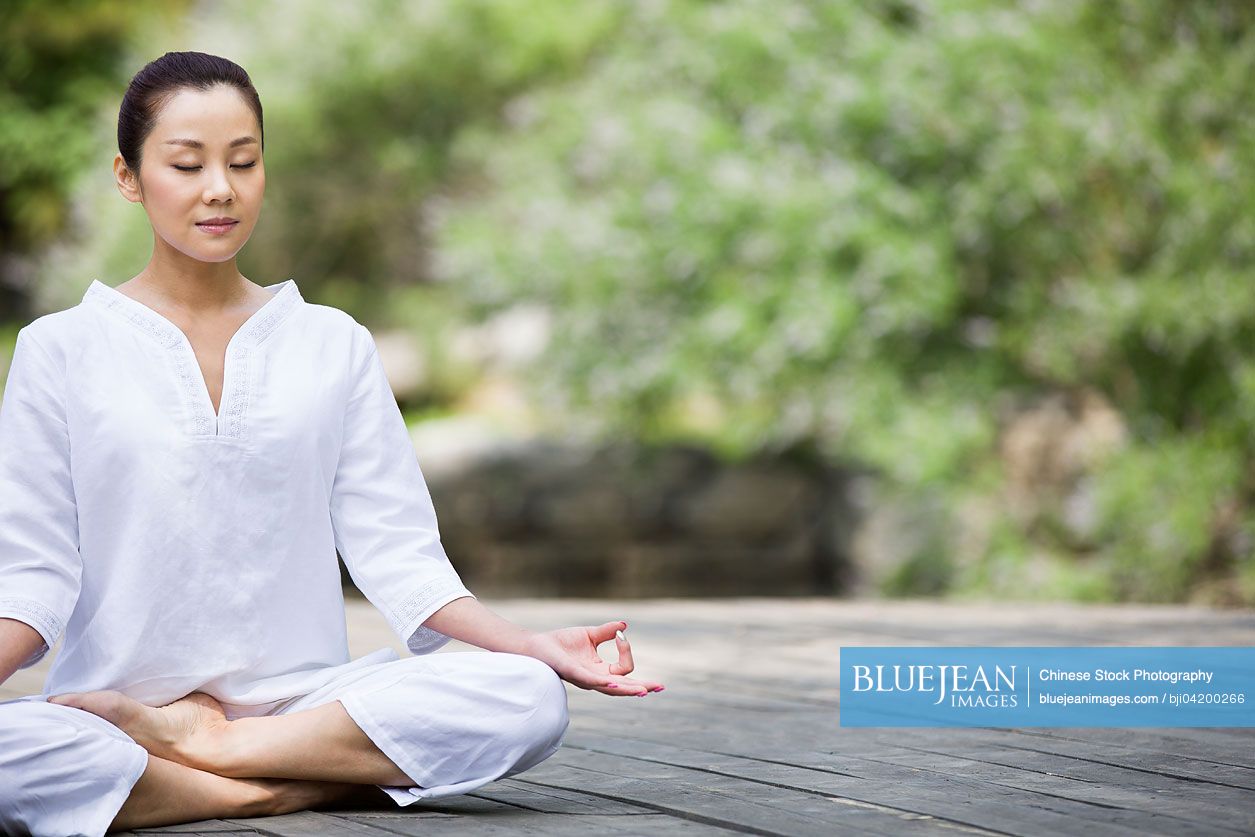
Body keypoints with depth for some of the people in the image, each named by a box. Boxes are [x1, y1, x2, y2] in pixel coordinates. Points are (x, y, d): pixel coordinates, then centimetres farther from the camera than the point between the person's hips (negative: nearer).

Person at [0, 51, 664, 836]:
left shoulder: (335, 346, 13)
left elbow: (394, 549, 7)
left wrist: (532, 646, -8)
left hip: (302, 699, 3)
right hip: (114, 702, -3)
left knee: (529, 699, -25)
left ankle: (199, 741, -16)